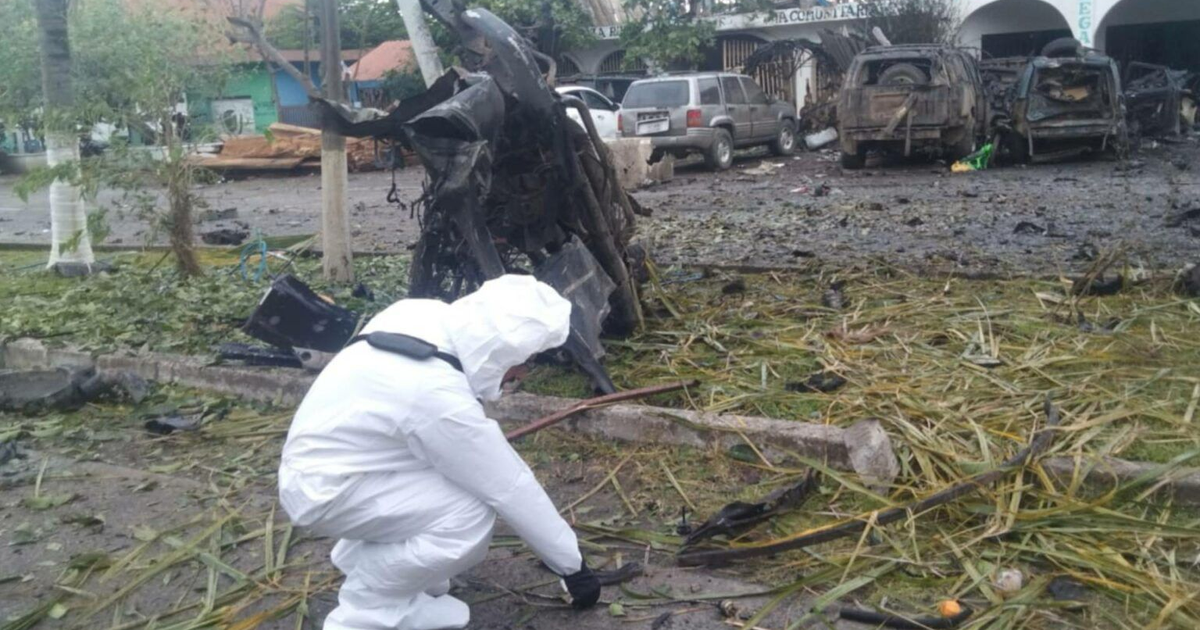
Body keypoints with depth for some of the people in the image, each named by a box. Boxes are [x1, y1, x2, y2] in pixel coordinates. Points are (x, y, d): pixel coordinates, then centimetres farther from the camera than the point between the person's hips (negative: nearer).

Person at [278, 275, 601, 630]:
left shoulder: (430, 317, -11)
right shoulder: (440, 397, -32)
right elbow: (511, 490, -21)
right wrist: (571, 564, -8)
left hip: (323, 452, 9)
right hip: (323, 490, -8)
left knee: (470, 462, 6)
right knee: (471, 517, -19)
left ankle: (362, 554, 18)